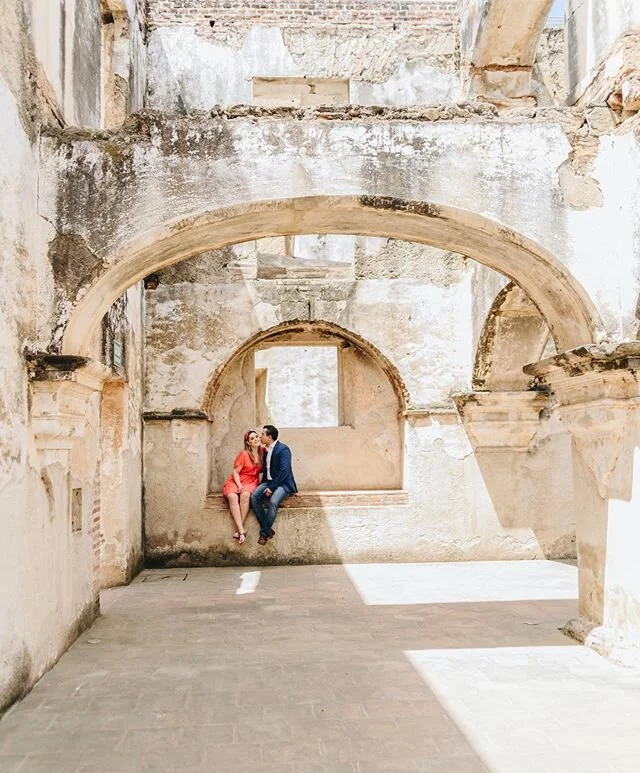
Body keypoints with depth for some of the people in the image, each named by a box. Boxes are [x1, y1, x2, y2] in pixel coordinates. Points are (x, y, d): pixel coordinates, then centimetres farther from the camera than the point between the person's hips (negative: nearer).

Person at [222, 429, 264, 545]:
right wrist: (239, 485, -20)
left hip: (251, 482, 2)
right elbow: (235, 472, -5)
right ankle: (241, 531, -41)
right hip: (235, 481, -2)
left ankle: (238, 529, -31)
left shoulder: (262, 451, 3)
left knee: (245, 495, -34)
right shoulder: (244, 454, -8)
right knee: (233, 497, -34)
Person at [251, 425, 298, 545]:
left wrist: (272, 487, -22)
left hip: (282, 483, -7)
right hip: (269, 481, 7)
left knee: (273, 501, -33)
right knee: (254, 497, -19)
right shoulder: (266, 449, 11)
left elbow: (284, 471, -20)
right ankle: (268, 529, -15)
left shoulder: (283, 449, -14)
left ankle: (265, 532, -18)